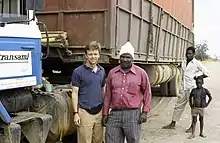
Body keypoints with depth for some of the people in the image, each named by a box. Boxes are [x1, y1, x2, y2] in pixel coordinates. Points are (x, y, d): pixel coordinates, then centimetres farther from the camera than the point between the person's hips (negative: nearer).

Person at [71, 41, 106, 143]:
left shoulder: (102, 71, 8)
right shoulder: (78, 72, -7)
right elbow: (75, 93, -6)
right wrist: (75, 113, -11)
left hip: (99, 112, 5)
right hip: (85, 112, -5)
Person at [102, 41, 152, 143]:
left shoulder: (141, 73, 1)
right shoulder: (112, 73, 8)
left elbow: (147, 92, 5)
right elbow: (108, 95, 11)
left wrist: (145, 111, -1)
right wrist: (105, 113, 11)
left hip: (133, 114, -2)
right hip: (114, 114, 3)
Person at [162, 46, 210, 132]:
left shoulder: (197, 63, -7)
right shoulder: (183, 63, 11)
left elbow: (206, 73, -8)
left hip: (192, 89, -6)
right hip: (183, 88, 6)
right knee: (178, 106, 9)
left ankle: (192, 126, 14)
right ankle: (173, 124, 17)